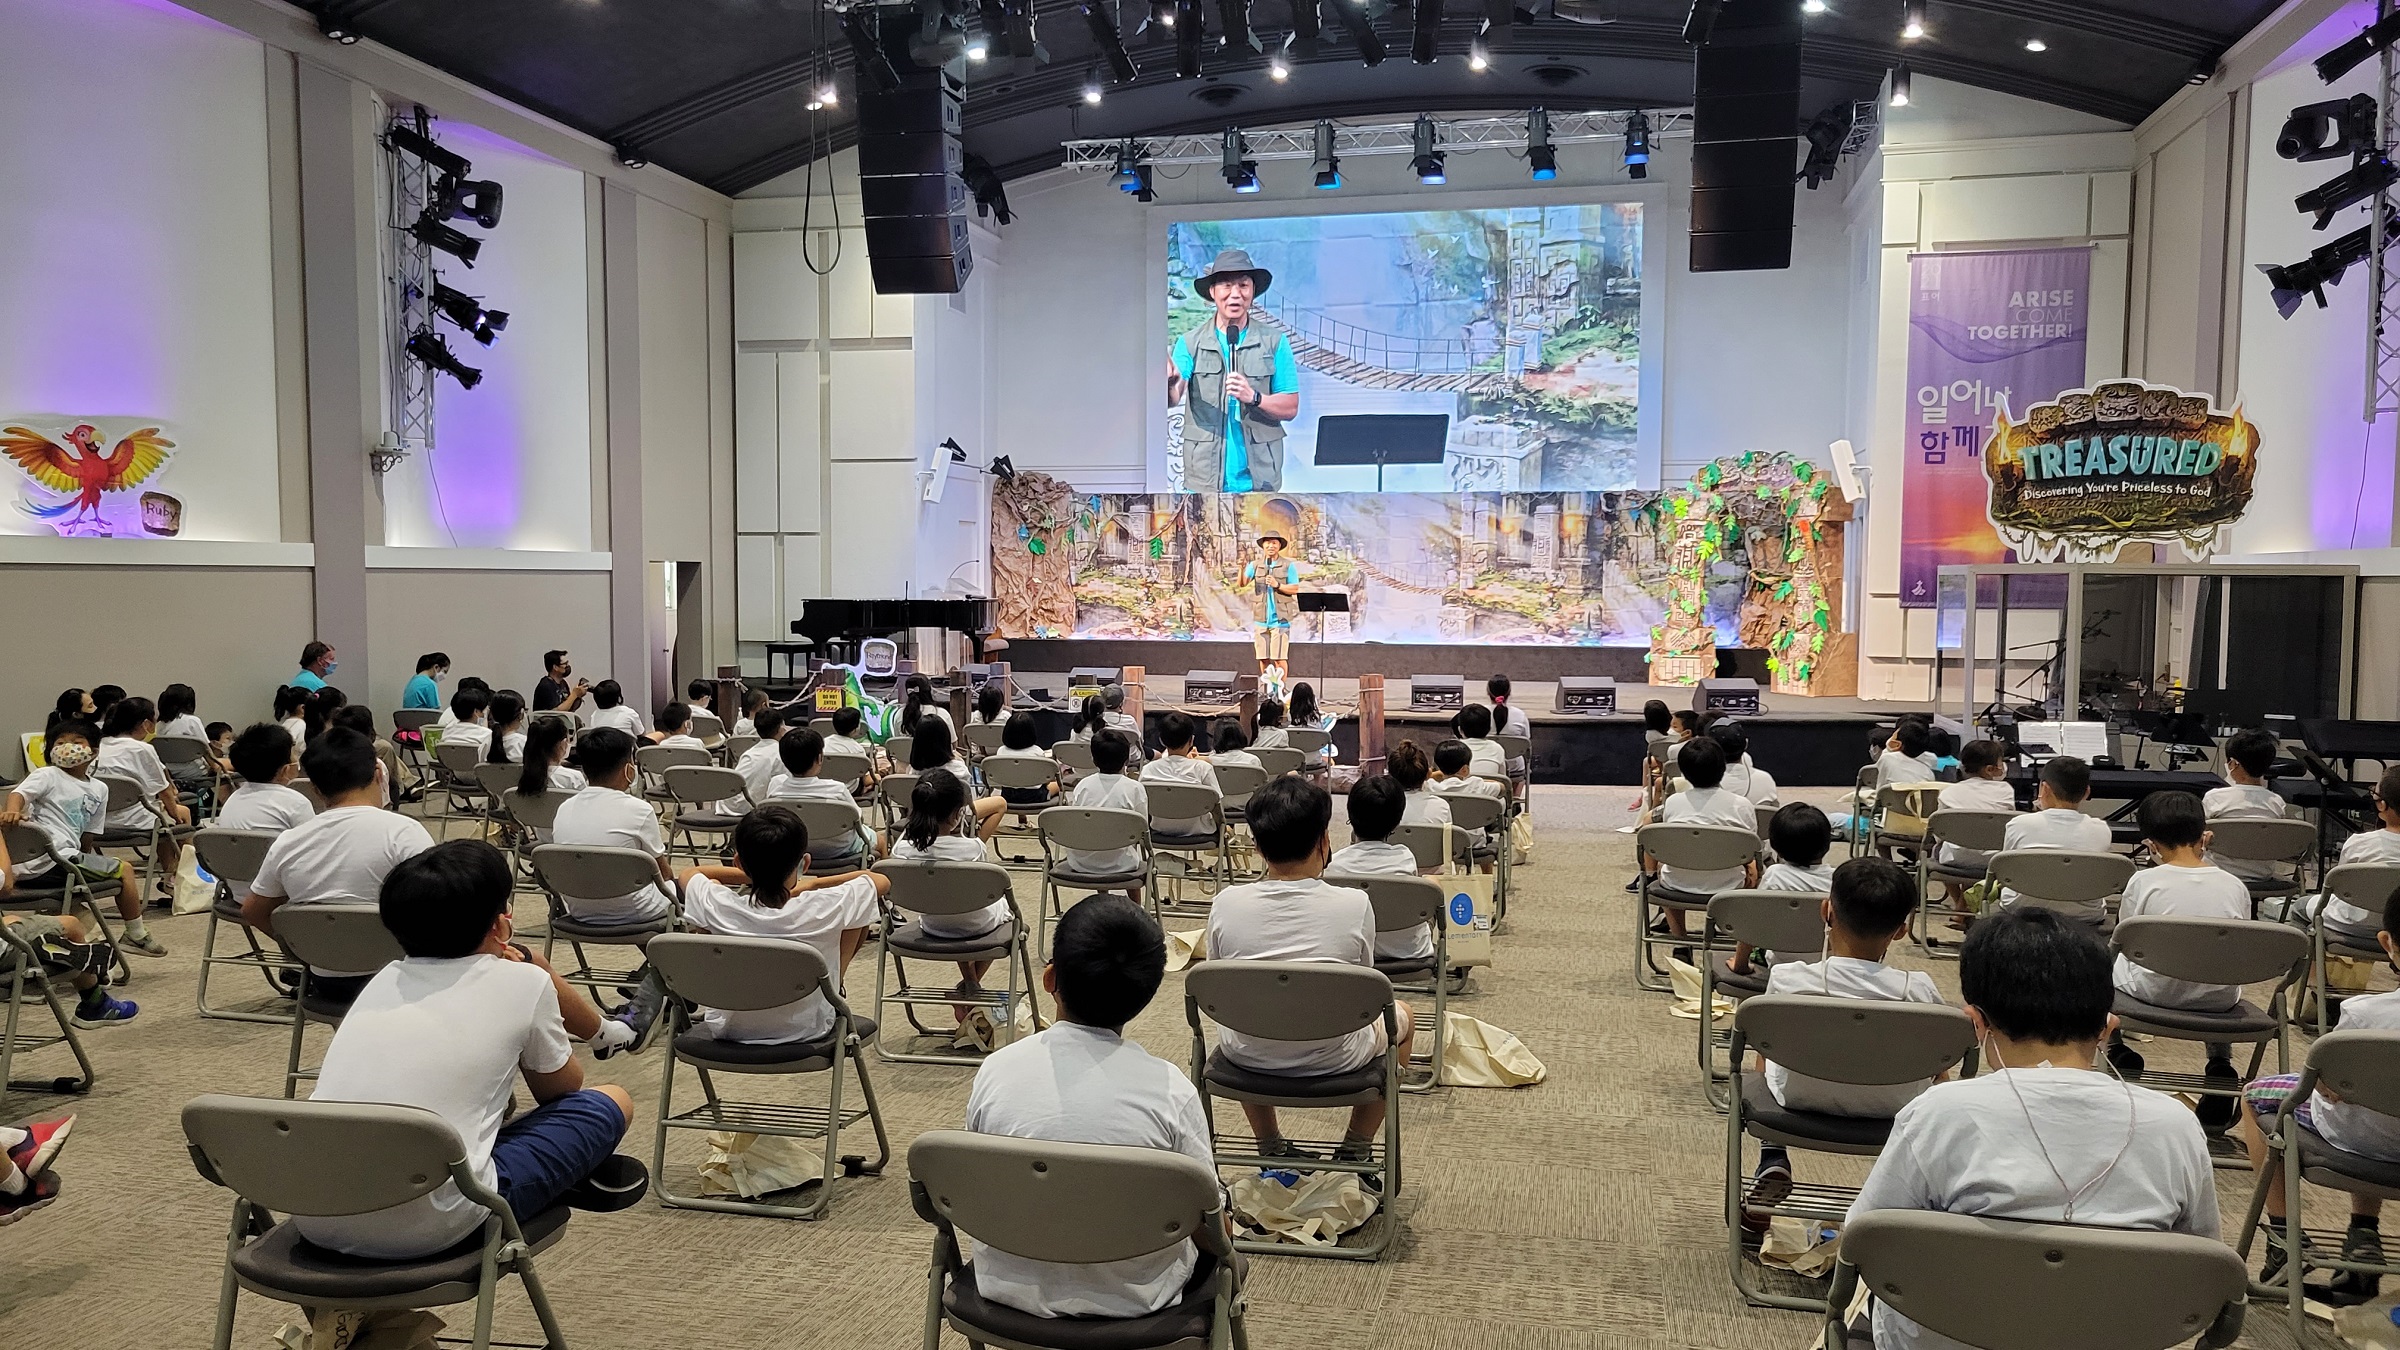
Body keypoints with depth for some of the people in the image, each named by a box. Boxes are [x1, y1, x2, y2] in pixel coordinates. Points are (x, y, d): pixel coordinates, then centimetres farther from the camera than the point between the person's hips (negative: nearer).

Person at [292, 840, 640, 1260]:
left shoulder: (384, 981, 16)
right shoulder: (522, 981, 1)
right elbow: (561, 1089, 20)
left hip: (314, 1220, 7)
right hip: (429, 1225, -6)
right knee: (611, 1101, 12)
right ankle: (577, 1179, 37)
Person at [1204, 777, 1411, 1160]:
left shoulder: (1225, 904, -14)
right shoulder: (1355, 905, -19)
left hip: (1247, 1057, 2)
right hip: (1332, 1061, -2)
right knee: (1401, 1014, 29)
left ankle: (1270, 1147, 39)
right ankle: (1355, 1151, 31)